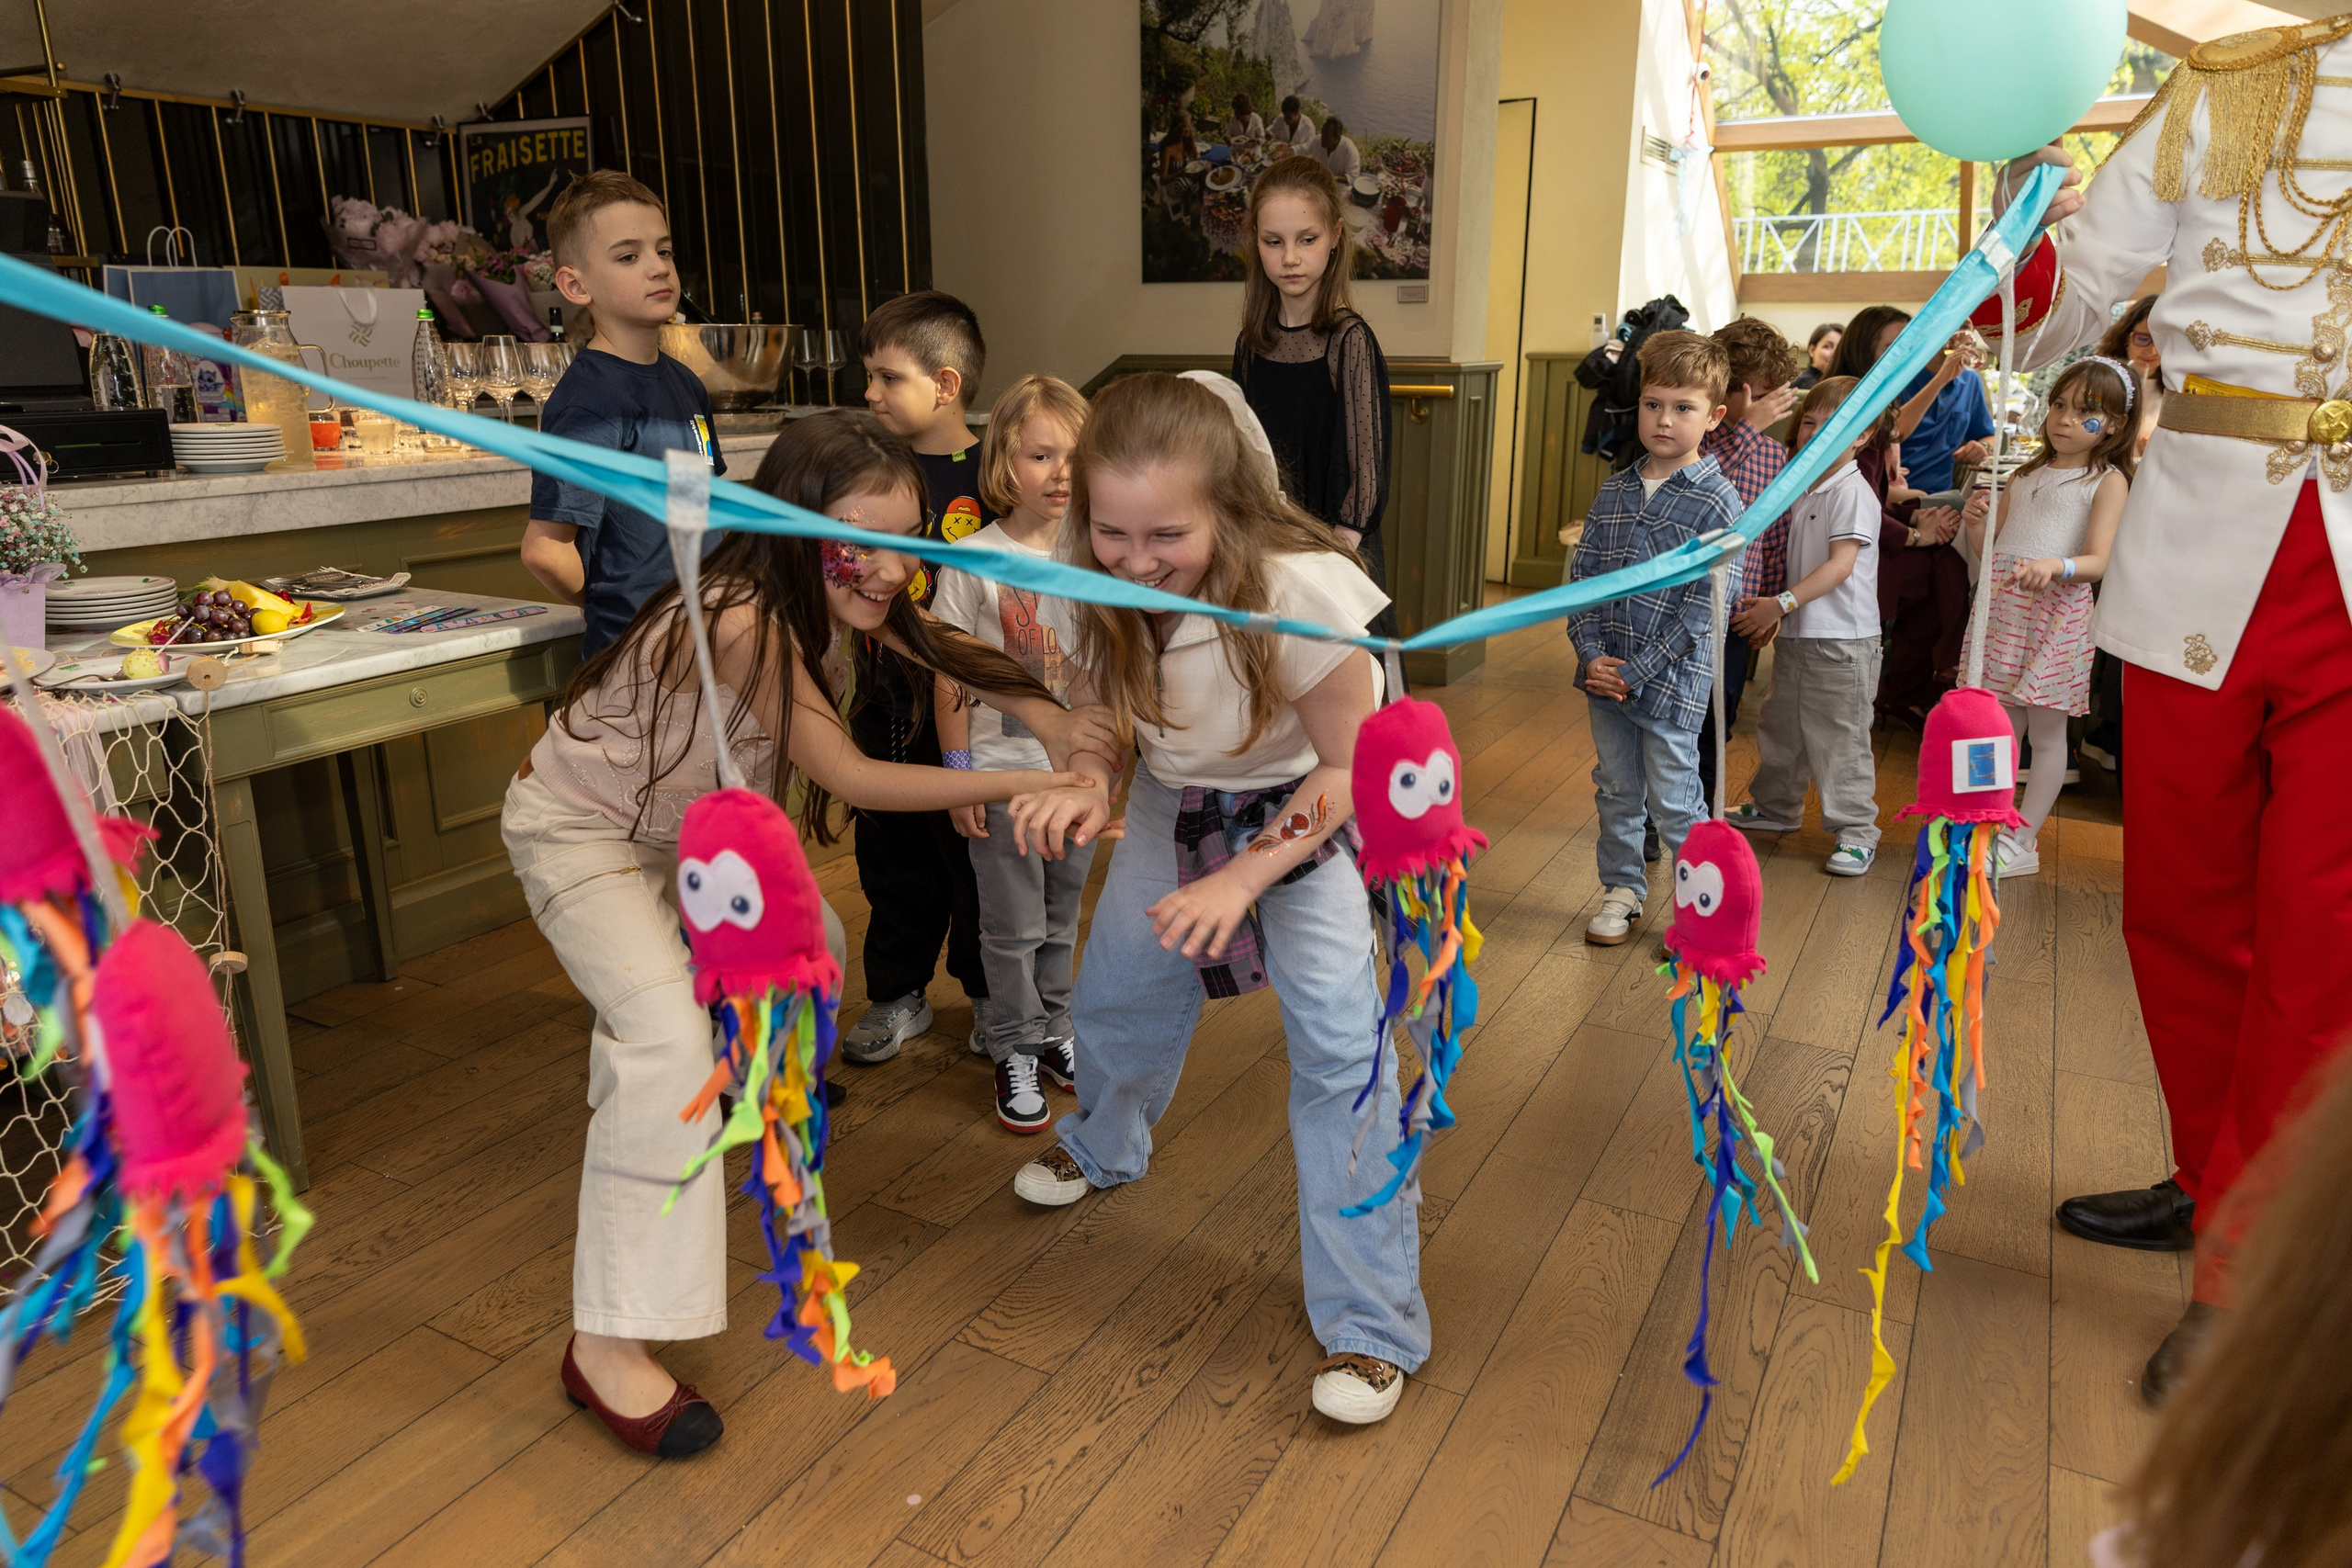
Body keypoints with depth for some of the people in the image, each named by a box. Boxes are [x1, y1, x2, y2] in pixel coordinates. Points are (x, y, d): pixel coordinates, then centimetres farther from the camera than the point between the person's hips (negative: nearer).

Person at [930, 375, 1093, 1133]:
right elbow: (951, 677, -8)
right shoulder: (974, 558, -11)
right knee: (1014, 926, 7)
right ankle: (1016, 1050, 23)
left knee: (1065, 914, 17)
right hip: (1004, 770, -3)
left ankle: (1054, 1031, 35)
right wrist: (959, 774, -9)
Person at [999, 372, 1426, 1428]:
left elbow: (1349, 767, -25)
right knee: (1114, 991, 18)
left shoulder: (1302, 589, -37)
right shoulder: (1091, 583, -22)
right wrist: (1086, 788, -28)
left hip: (1313, 815, -5)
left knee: (1340, 1045, -15)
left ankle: (1371, 1321, 0)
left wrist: (1244, 876, -33)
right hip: (1176, 808, 5)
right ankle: (1103, 1147, 54)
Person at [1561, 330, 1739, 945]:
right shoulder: (1614, 491, 7)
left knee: (1674, 804, 3)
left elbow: (1702, 604, -14)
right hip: (1605, 675, 5)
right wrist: (1592, 654, -7)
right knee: (1616, 791, 16)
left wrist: (1636, 673, -15)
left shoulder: (1718, 503, -10)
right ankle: (1623, 892, 32)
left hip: (1671, 681, -5)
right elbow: (1582, 574, 6)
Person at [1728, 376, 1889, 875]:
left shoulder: (1853, 493, -14)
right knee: (1781, 728, 19)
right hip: (1796, 634, 8)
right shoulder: (1802, 489, 11)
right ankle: (1775, 807, 37)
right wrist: (1770, 611, 9)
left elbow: (1841, 565, -22)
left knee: (1840, 739, -3)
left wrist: (1783, 603, -29)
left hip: (1841, 639, -8)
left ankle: (1855, 831, 8)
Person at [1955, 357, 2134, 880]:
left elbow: (2098, 561, -12)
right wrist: (1976, 526, -4)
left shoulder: (2108, 482, 0)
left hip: (2056, 613, -5)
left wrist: (2054, 566, -32)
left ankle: (2020, 841, 7)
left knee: (2047, 733, 2)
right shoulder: (2027, 475, 17)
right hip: (2002, 609, 5)